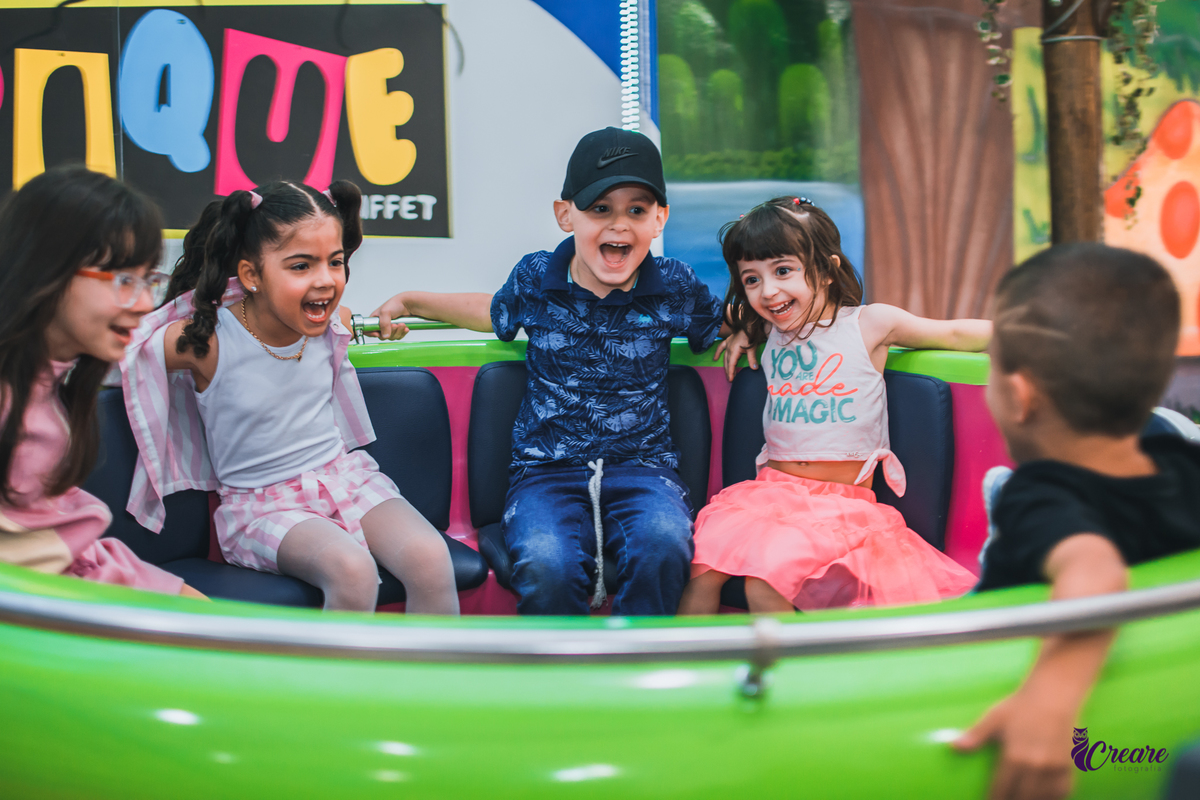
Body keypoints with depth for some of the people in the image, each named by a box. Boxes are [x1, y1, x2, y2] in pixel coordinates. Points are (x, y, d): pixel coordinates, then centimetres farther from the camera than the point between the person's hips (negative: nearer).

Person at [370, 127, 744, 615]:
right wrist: (410, 302, 30)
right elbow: (497, 314, 29)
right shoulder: (535, 278, 3)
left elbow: (722, 330, 25)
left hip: (642, 465, 0)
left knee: (663, 549, -34)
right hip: (546, 469, 0)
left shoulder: (676, 288, 1)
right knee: (546, 568, -32)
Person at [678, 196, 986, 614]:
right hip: (771, 490, 4)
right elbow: (724, 317, 36)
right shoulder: (768, 331, 14)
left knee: (763, 582, -27)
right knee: (702, 571, -18)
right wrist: (739, 334, 17)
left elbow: (956, 334, 7)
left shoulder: (869, 324, 1)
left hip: (842, 501, -4)